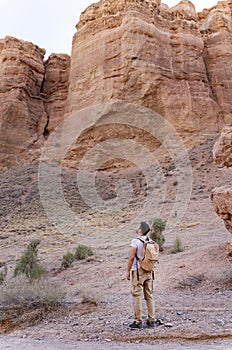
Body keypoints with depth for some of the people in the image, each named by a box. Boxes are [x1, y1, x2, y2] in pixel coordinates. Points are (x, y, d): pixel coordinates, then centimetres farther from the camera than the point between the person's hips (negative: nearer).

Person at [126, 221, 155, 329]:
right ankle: (151, 320, 17)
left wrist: (128, 271, -8)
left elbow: (131, 257, -16)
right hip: (148, 271, 6)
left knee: (137, 296, 0)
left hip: (138, 271, -6)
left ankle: (138, 321, 4)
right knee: (149, 295, 12)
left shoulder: (135, 241, -14)